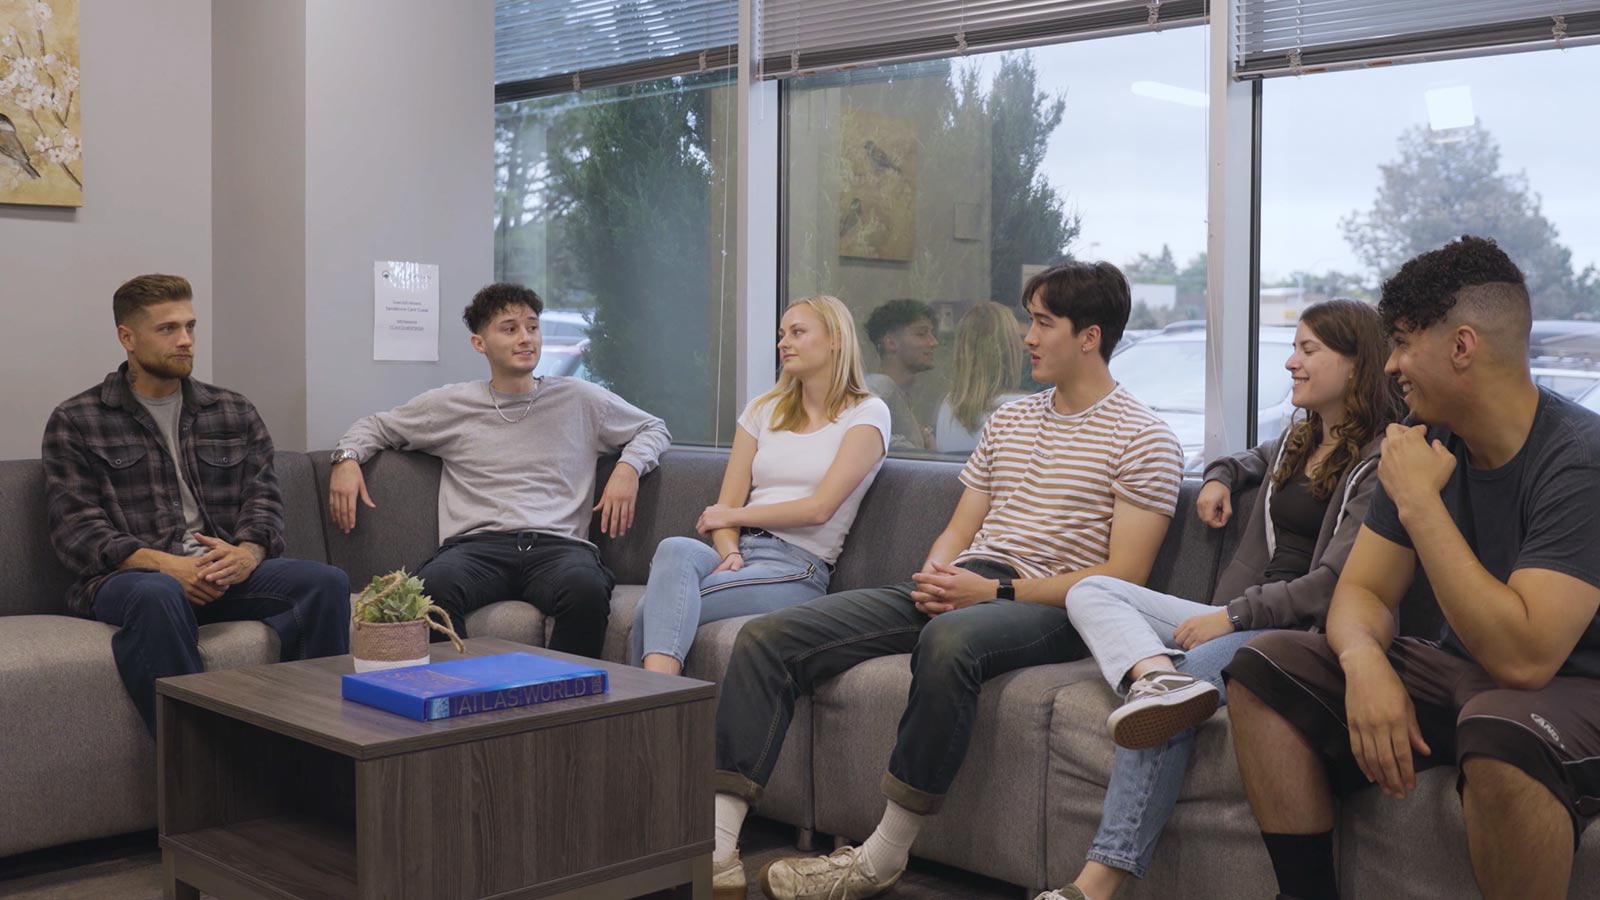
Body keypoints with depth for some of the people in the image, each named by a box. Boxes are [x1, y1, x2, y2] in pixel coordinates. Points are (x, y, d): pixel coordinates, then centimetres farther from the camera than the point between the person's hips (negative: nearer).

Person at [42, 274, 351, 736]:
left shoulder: (234, 412, 19)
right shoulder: (75, 422, 9)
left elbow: (264, 502, 12)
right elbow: (75, 529, -1)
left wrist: (246, 553, -13)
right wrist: (164, 564, -18)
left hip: (230, 571, 3)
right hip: (128, 576, -3)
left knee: (327, 582, -25)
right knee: (157, 595, -40)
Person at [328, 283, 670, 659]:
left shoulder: (579, 399, 19)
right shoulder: (450, 404, 19)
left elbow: (654, 428, 29)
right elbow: (376, 426, 34)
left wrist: (628, 468, 8)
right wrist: (347, 458, 12)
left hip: (558, 544, 0)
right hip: (478, 544, 0)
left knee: (587, 589, -38)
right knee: (431, 587, -37)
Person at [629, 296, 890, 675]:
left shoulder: (867, 414, 4)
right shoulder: (764, 409, 21)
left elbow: (819, 508, -8)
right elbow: (726, 506, 12)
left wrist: (733, 515, 0)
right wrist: (729, 552, -10)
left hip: (797, 567, -4)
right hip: (740, 551, 4)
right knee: (675, 549, -35)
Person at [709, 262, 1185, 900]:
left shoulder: (1144, 440, 0)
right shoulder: (1009, 419, 23)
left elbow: (1124, 575, -9)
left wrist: (995, 590, -16)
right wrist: (937, 572, -2)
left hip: (1049, 605, -7)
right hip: (961, 588, 7)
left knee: (949, 639, -43)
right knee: (768, 637, -11)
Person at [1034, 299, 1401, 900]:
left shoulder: (1381, 461, -7)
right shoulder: (1299, 438, 19)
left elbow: (1334, 584, -16)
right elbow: (1260, 461, 47)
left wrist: (1233, 615, -18)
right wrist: (1221, 476, 25)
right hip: (1238, 618, 9)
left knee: (1180, 691, -34)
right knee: (1090, 591, -8)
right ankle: (1160, 676, -42)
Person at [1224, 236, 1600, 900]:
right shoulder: (1426, 441, 1)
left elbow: (1523, 656, -31)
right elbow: (1362, 589, 2)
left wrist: (1419, 502, -26)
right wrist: (1365, 659, -22)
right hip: (1461, 674, 7)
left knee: (1500, 732, -40)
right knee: (1264, 669, -8)